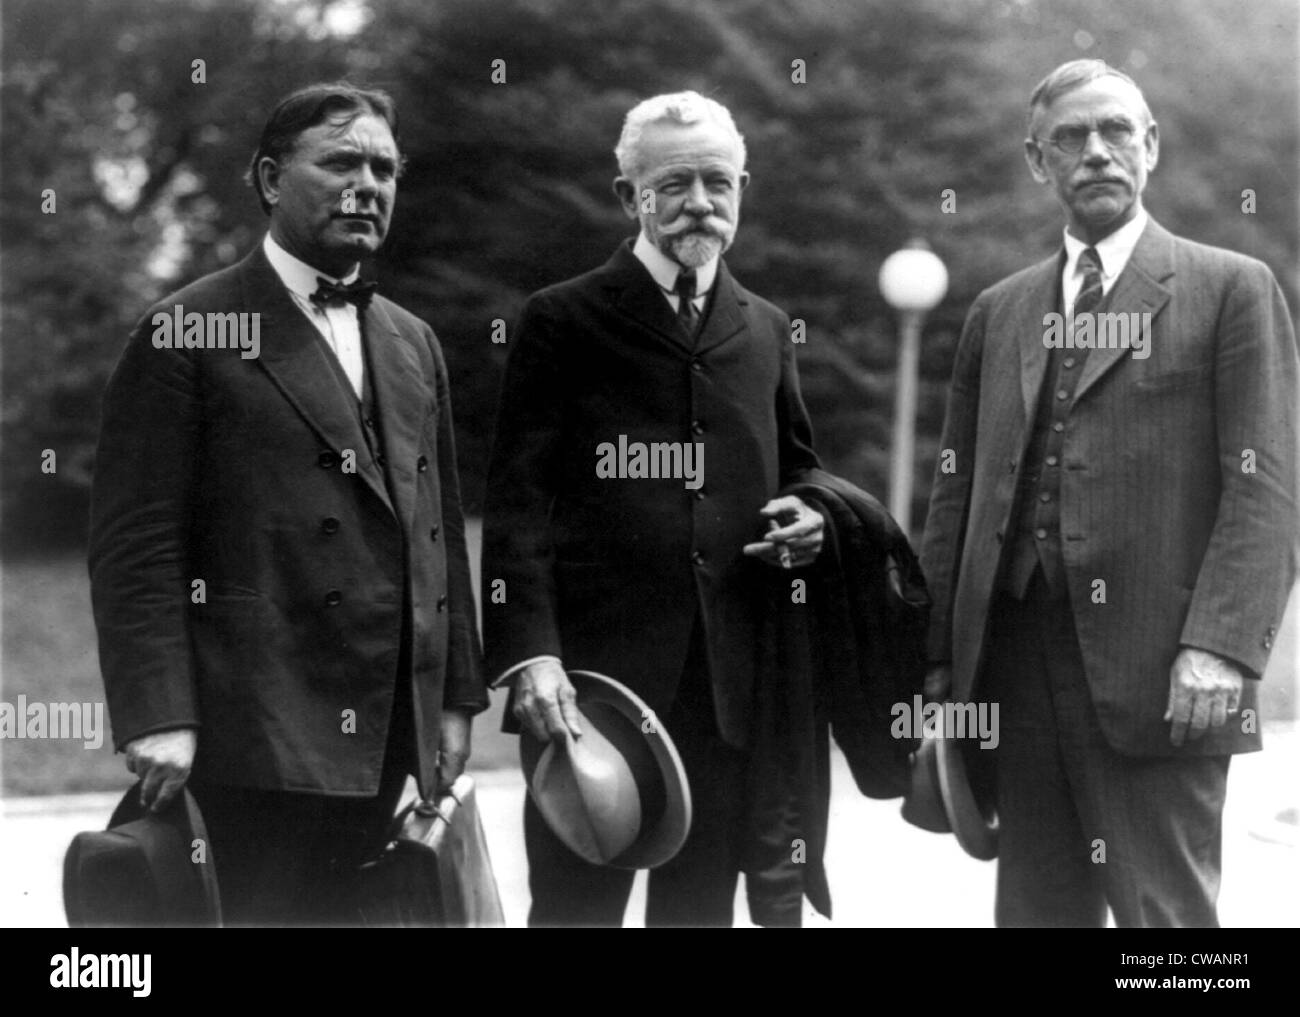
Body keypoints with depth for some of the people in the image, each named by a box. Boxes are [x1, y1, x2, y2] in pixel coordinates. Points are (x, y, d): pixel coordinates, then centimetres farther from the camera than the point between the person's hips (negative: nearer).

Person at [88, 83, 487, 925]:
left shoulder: (413, 346, 17)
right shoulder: (188, 335, -4)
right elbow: (135, 545, -9)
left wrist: (457, 697, 14)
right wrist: (156, 718, -16)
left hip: (386, 734, 6)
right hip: (260, 731, -6)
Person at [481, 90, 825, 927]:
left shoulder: (766, 330, 16)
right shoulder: (563, 321, 1)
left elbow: (796, 471, 27)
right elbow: (517, 504, -6)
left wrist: (807, 521, 2)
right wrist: (529, 656, -18)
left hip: (729, 684, 4)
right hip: (591, 674, -4)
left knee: (703, 904, 9)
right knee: (578, 903, -1)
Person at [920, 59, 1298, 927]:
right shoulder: (998, 313, 19)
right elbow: (957, 496, 17)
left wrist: (1221, 644, -15)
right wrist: (943, 657, 9)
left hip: (1157, 676, -4)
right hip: (1016, 664, 5)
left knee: (1164, 913, -5)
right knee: (1035, 908, 7)